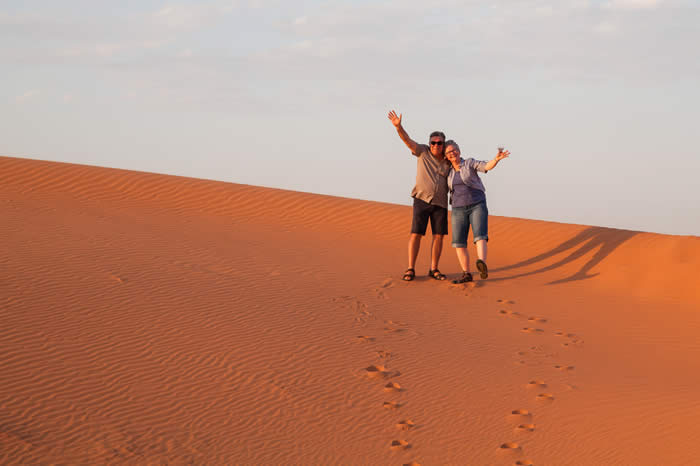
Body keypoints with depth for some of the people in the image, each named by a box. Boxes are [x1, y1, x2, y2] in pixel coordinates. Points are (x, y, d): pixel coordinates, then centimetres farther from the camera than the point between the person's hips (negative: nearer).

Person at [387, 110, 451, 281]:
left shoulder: (448, 162, 7)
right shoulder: (423, 152, 0)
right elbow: (407, 140, -13)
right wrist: (398, 126, -29)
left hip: (440, 203, 3)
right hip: (422, 200, -3)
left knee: (439, 236, 0)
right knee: (416, 234, -7)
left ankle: (433, 270, 9)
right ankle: (410, 270, -2)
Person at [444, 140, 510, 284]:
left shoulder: (470, 163, -1)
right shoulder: (449, 171, 11)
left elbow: (487, 166, -19)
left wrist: (497, 158, -37)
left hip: (477, 206, -4)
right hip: (459, 210, 4)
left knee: (480, 237, -24)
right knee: (458, 243, -3)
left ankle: (482, 265, -45)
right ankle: (466, 274, 7)